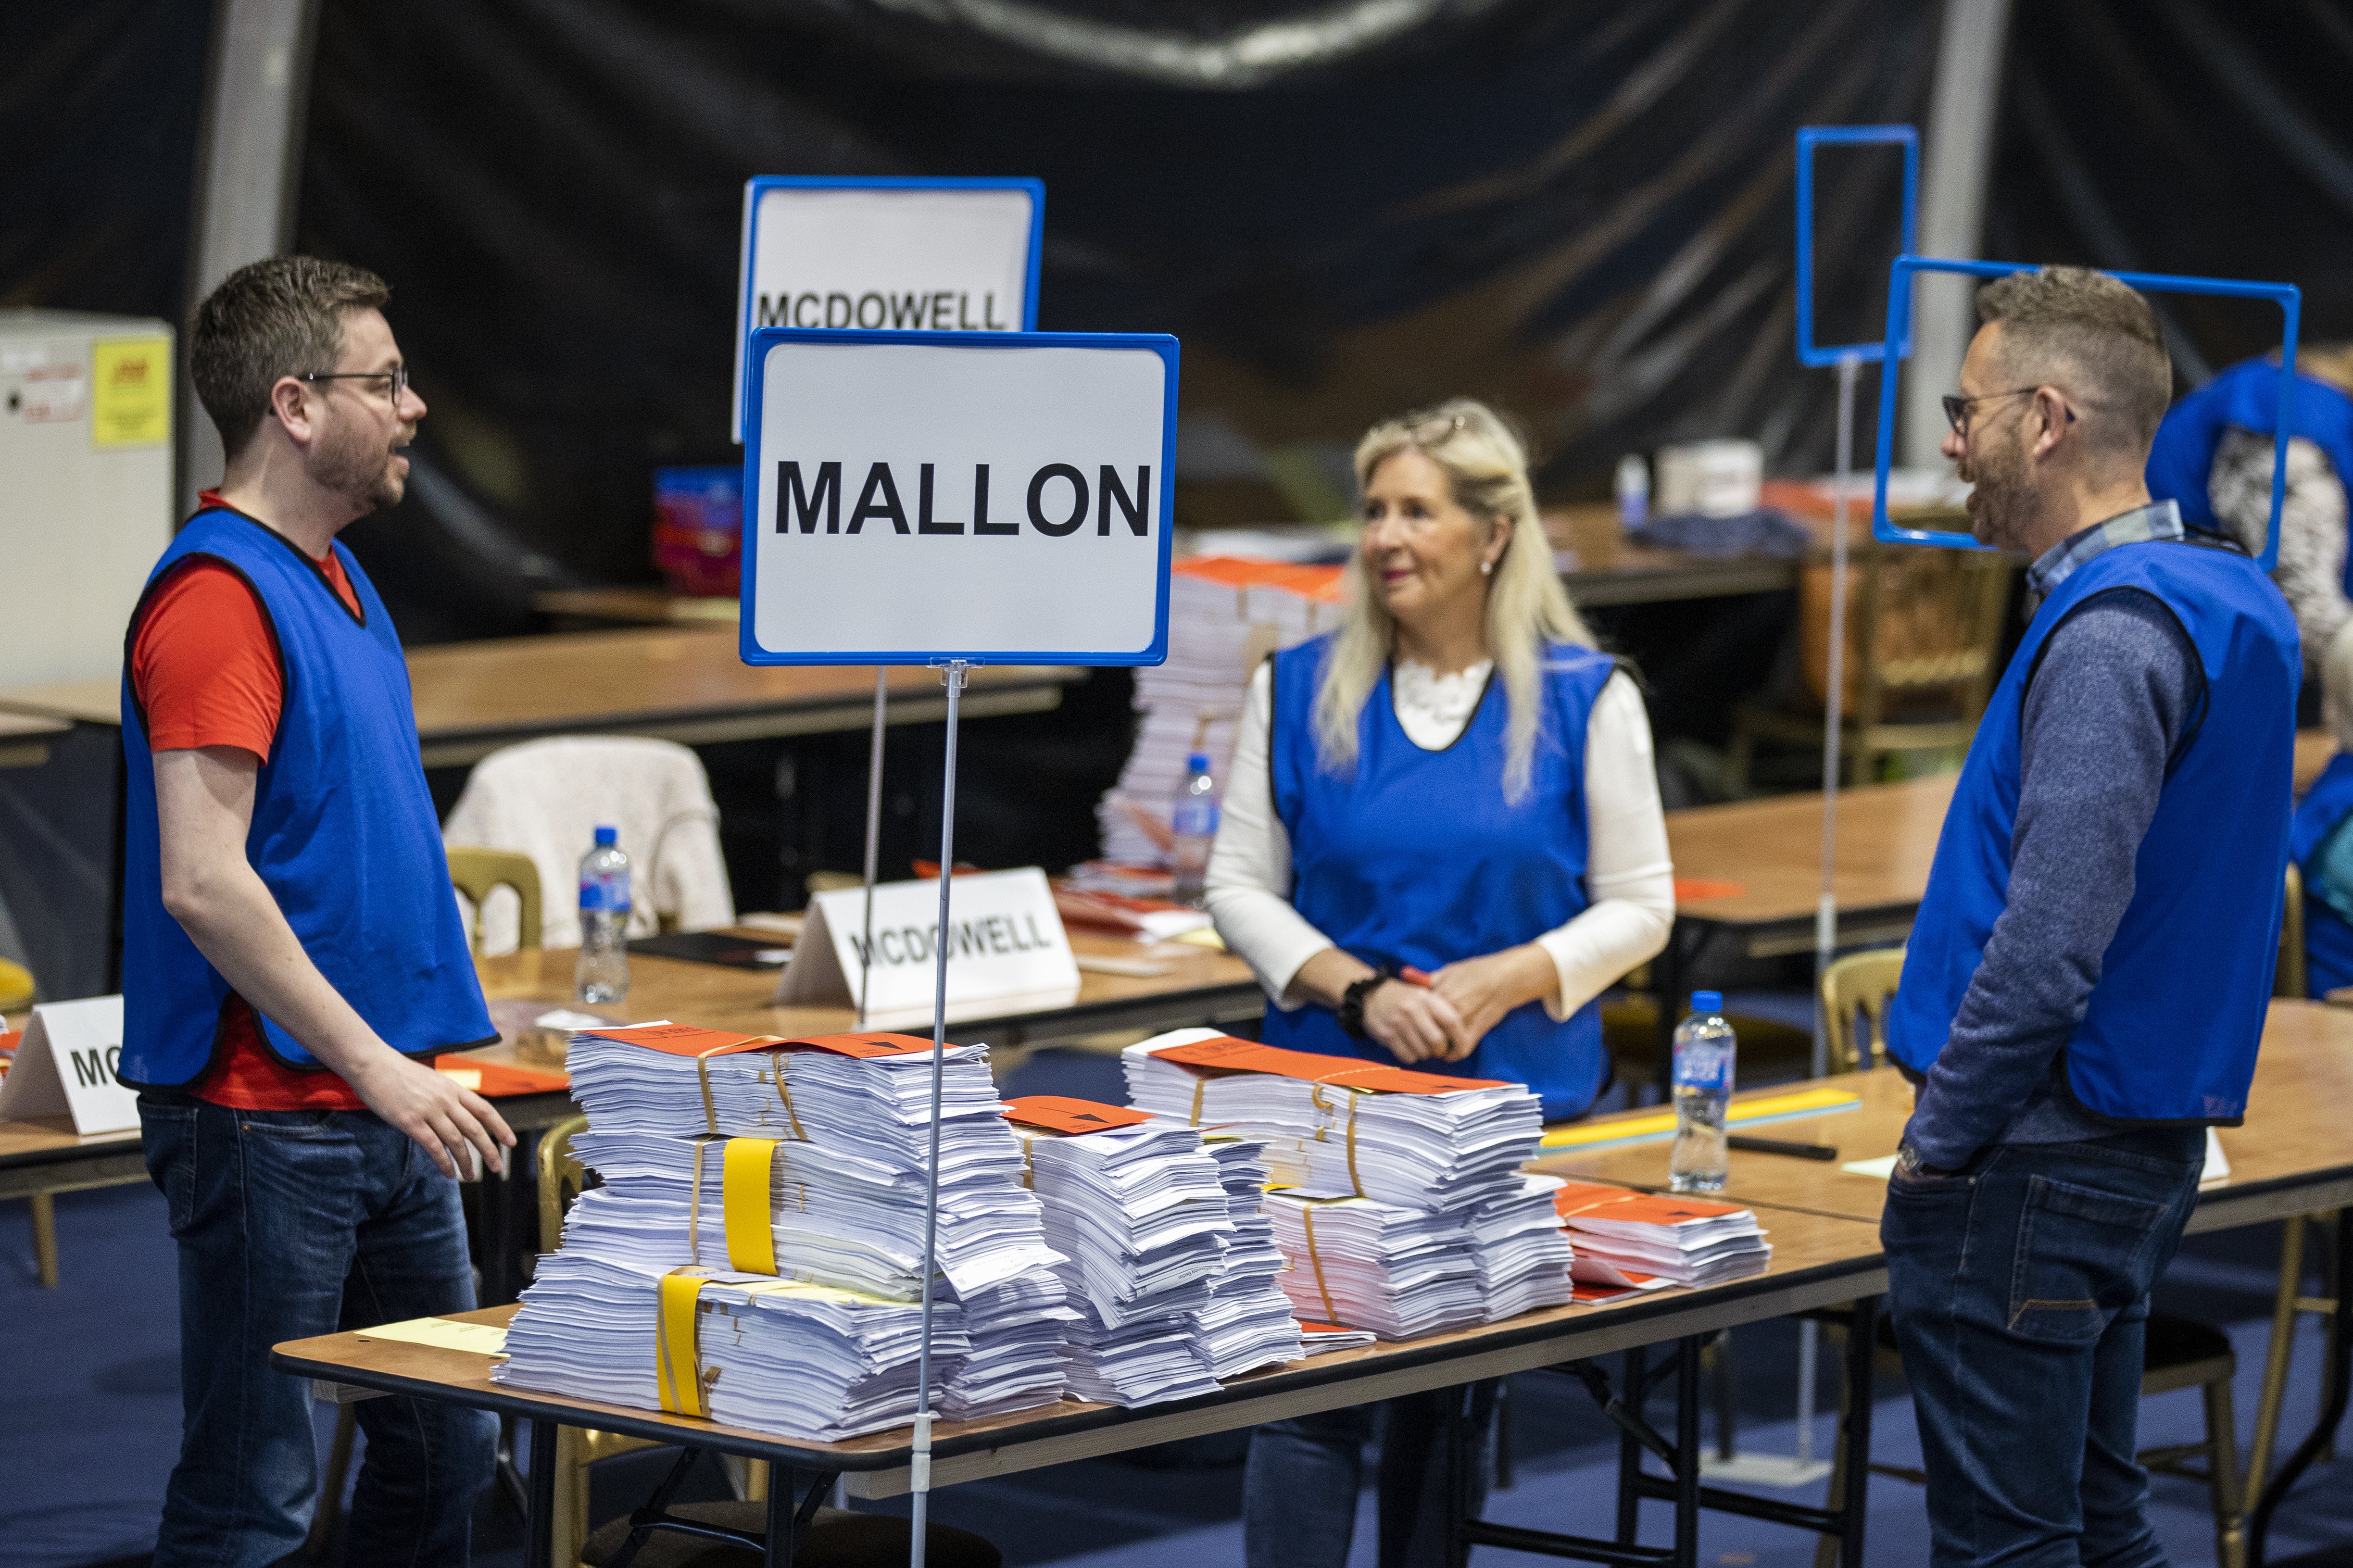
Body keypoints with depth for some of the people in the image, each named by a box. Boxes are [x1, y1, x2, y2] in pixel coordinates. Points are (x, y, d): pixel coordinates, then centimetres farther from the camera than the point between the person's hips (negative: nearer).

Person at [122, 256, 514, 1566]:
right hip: (271, 1120, -10)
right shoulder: (218, 596, -16)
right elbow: (201, 883, -23)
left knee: (448, 1452, 14)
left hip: (383, 1107, 10)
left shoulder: (337, 577, 15)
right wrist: (373, 1063, -22)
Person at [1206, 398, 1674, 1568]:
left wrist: (1508, 980, -14)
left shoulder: (1583, 701, 0)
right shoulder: (1299, 691, 3)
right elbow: (1240, 885, 4)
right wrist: (1358, 989, -12)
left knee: (1451, 1404, 8)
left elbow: (1639, 905, 2)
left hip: (1512, 1100, 0)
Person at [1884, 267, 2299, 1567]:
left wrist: (1938, 1144, -15)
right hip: (2146, 1152, 10)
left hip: (2034, 1168, -10)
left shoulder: (2111, 637, -20)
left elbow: (2050, 943, -26)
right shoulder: (2224, 602, 11)